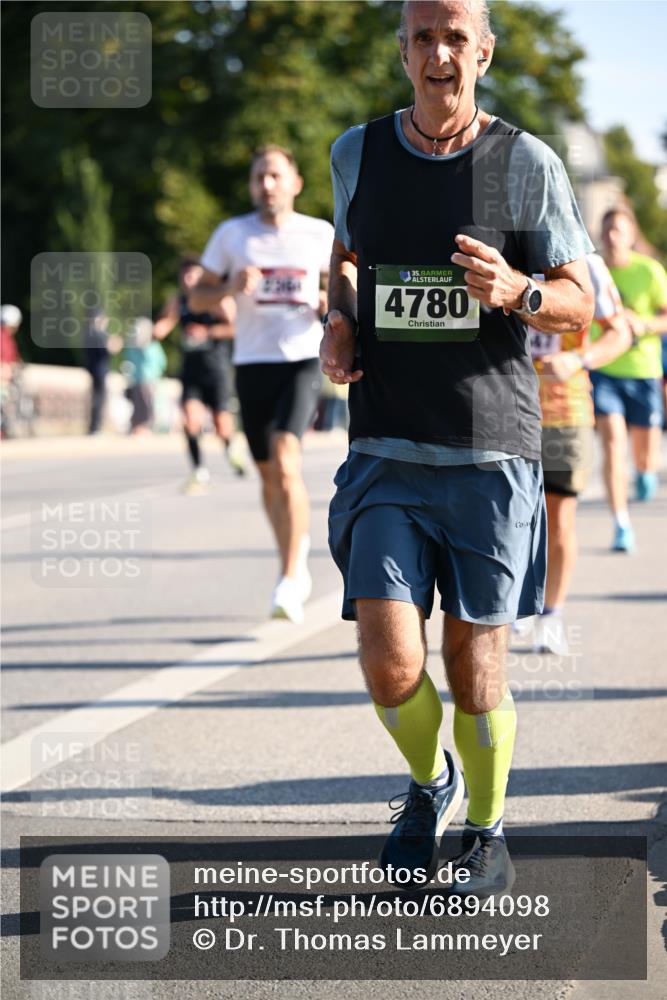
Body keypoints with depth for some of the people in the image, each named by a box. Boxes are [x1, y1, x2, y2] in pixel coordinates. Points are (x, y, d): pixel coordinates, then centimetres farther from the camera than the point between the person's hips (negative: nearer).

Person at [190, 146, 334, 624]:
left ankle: (290, 581, -21)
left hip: (303, 359, -3)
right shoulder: (232, 234, 5)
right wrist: (231, 287, -12)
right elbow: (198, 298, 8)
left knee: (285, 461, -21)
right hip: (252, 363, 3)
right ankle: (296, 559, 30)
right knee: (269, 475, 9)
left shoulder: (321, 234, 5)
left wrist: (332, 303, -4)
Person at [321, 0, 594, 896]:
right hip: (386, 455, 2)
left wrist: (514, 292, -19)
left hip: (491, 455, -2)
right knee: (389, 664, -9)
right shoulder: (357, 154, 7)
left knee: (475, 668, 2)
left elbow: (581, 303, 2)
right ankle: (428, 782, 23)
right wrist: (338, 324, 5)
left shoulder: (527, 165, -2)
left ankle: (487, 827, 27)